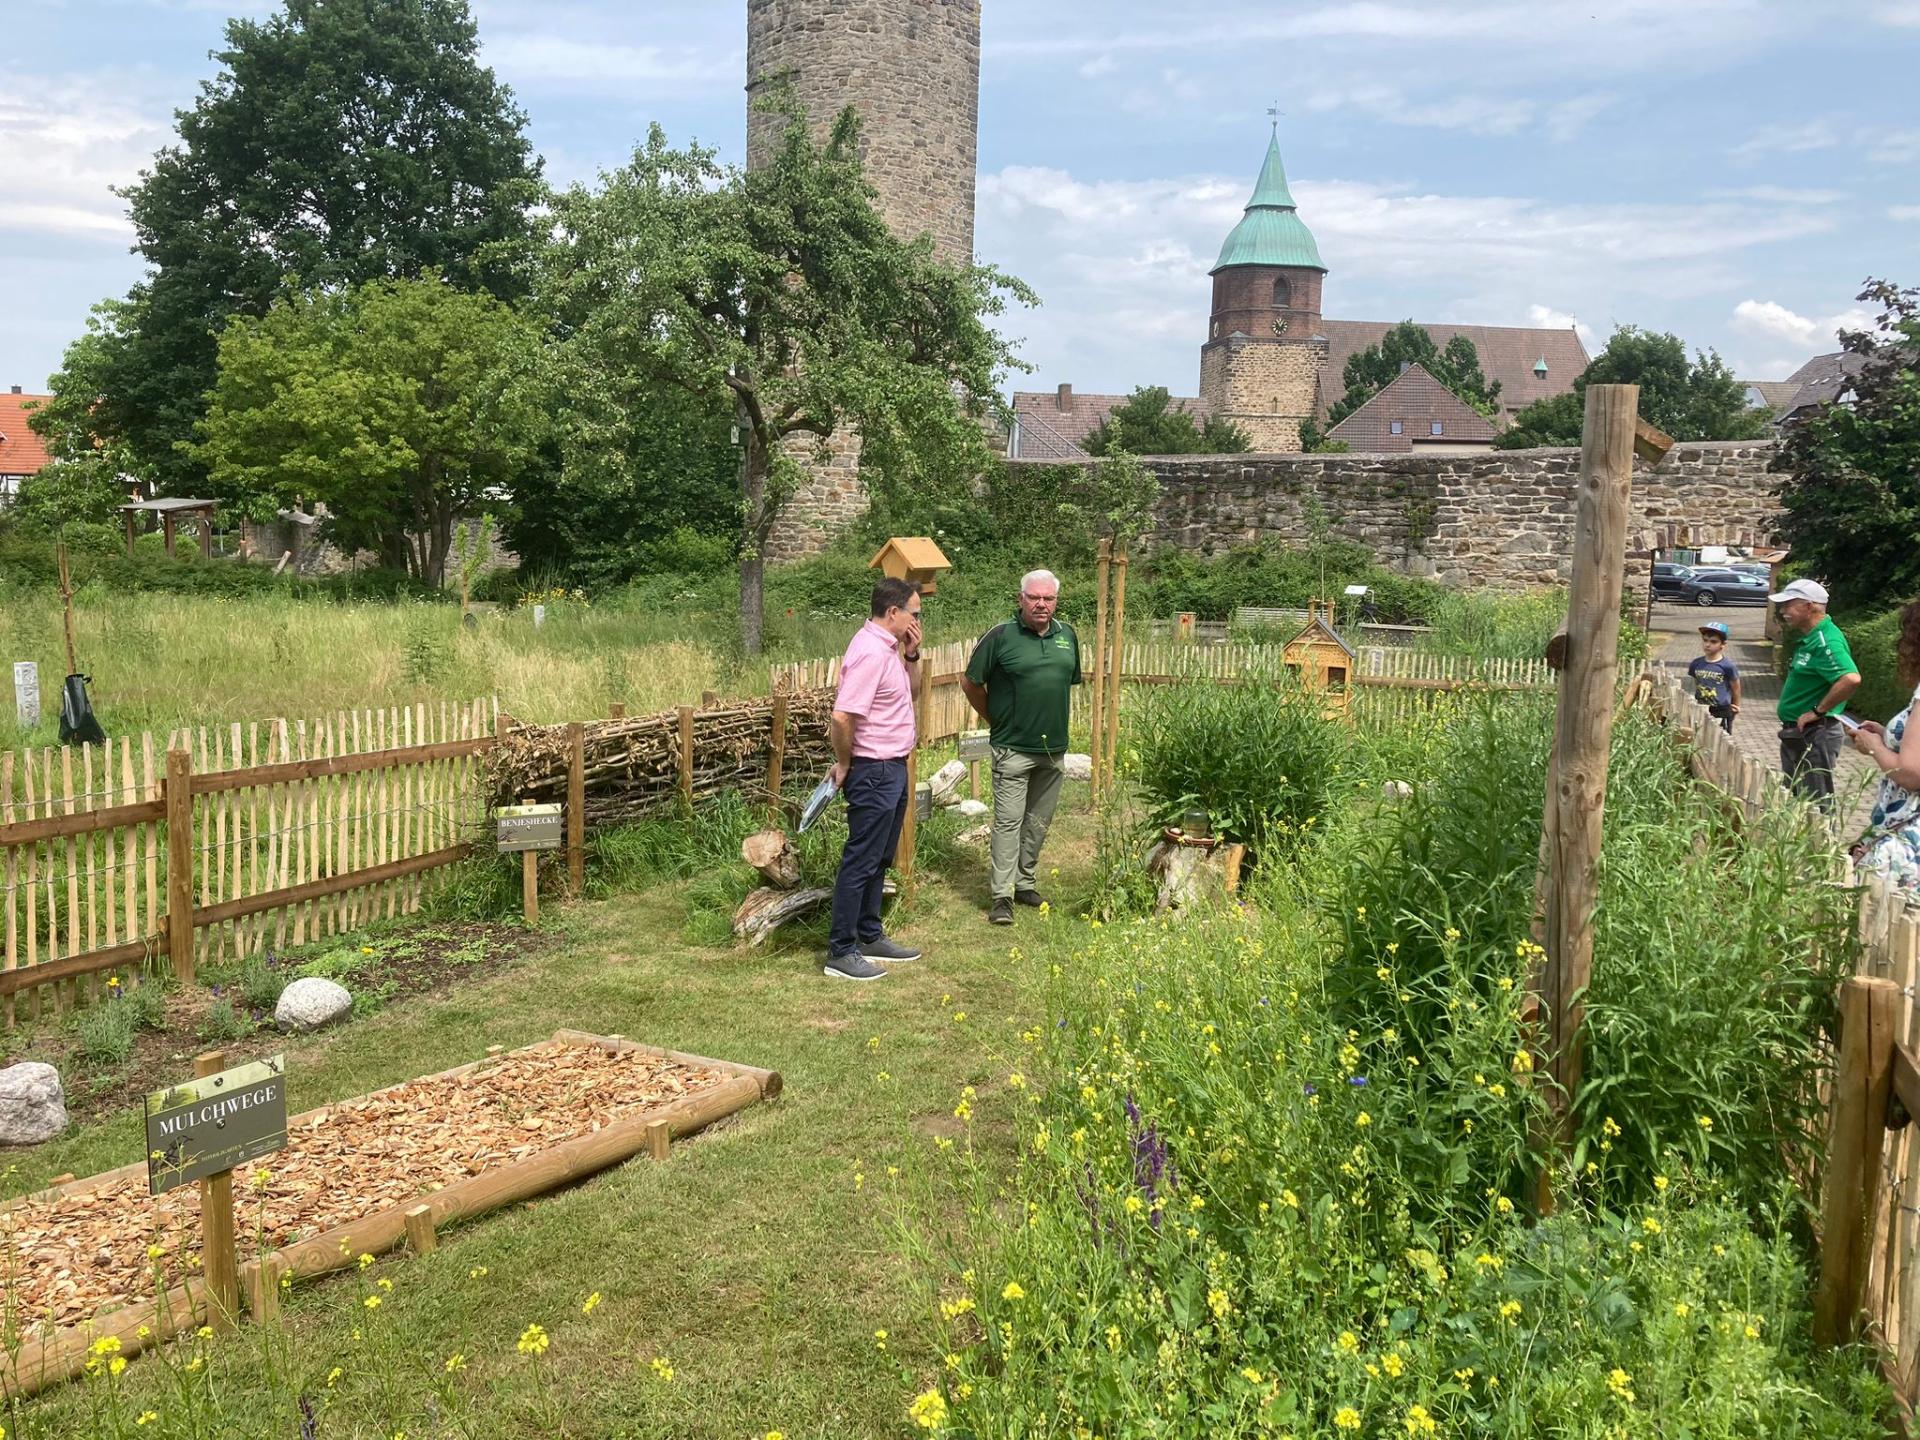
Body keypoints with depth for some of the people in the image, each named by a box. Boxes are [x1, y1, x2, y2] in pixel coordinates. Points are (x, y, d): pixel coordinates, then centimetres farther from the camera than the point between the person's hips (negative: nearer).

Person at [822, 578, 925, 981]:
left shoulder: (890, 647, 9)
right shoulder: (871, 652, -22)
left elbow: (912, 691, 23)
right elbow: (841, 717, -28)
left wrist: (911, 656, 5)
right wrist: (845, 763, -13)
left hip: (892, 769, 10)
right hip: (873, 772, -10)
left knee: (879, 860, 18)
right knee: (860, 861, -3)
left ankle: (870, 937, 29)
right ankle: (841, 952, 4)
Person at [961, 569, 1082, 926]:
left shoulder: (1067, 636, 7)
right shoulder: (1000, 636, -9)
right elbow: (971, 684, -1)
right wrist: (995, 720, 3)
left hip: (1054, 749, 5)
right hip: (1013, 749, -5)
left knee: (1039, 822, 14)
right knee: (1008, 821, -4)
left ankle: (1026, 883, 27)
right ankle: (1002, 895, 0)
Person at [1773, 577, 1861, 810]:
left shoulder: (1826, 641, -21)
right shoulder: (1809, 638, 10)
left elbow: (1851, 679, -36)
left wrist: (1818, 711, -24)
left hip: (1814, 736, -10)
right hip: (1795, 734, 10)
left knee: (1816, 804, -2)